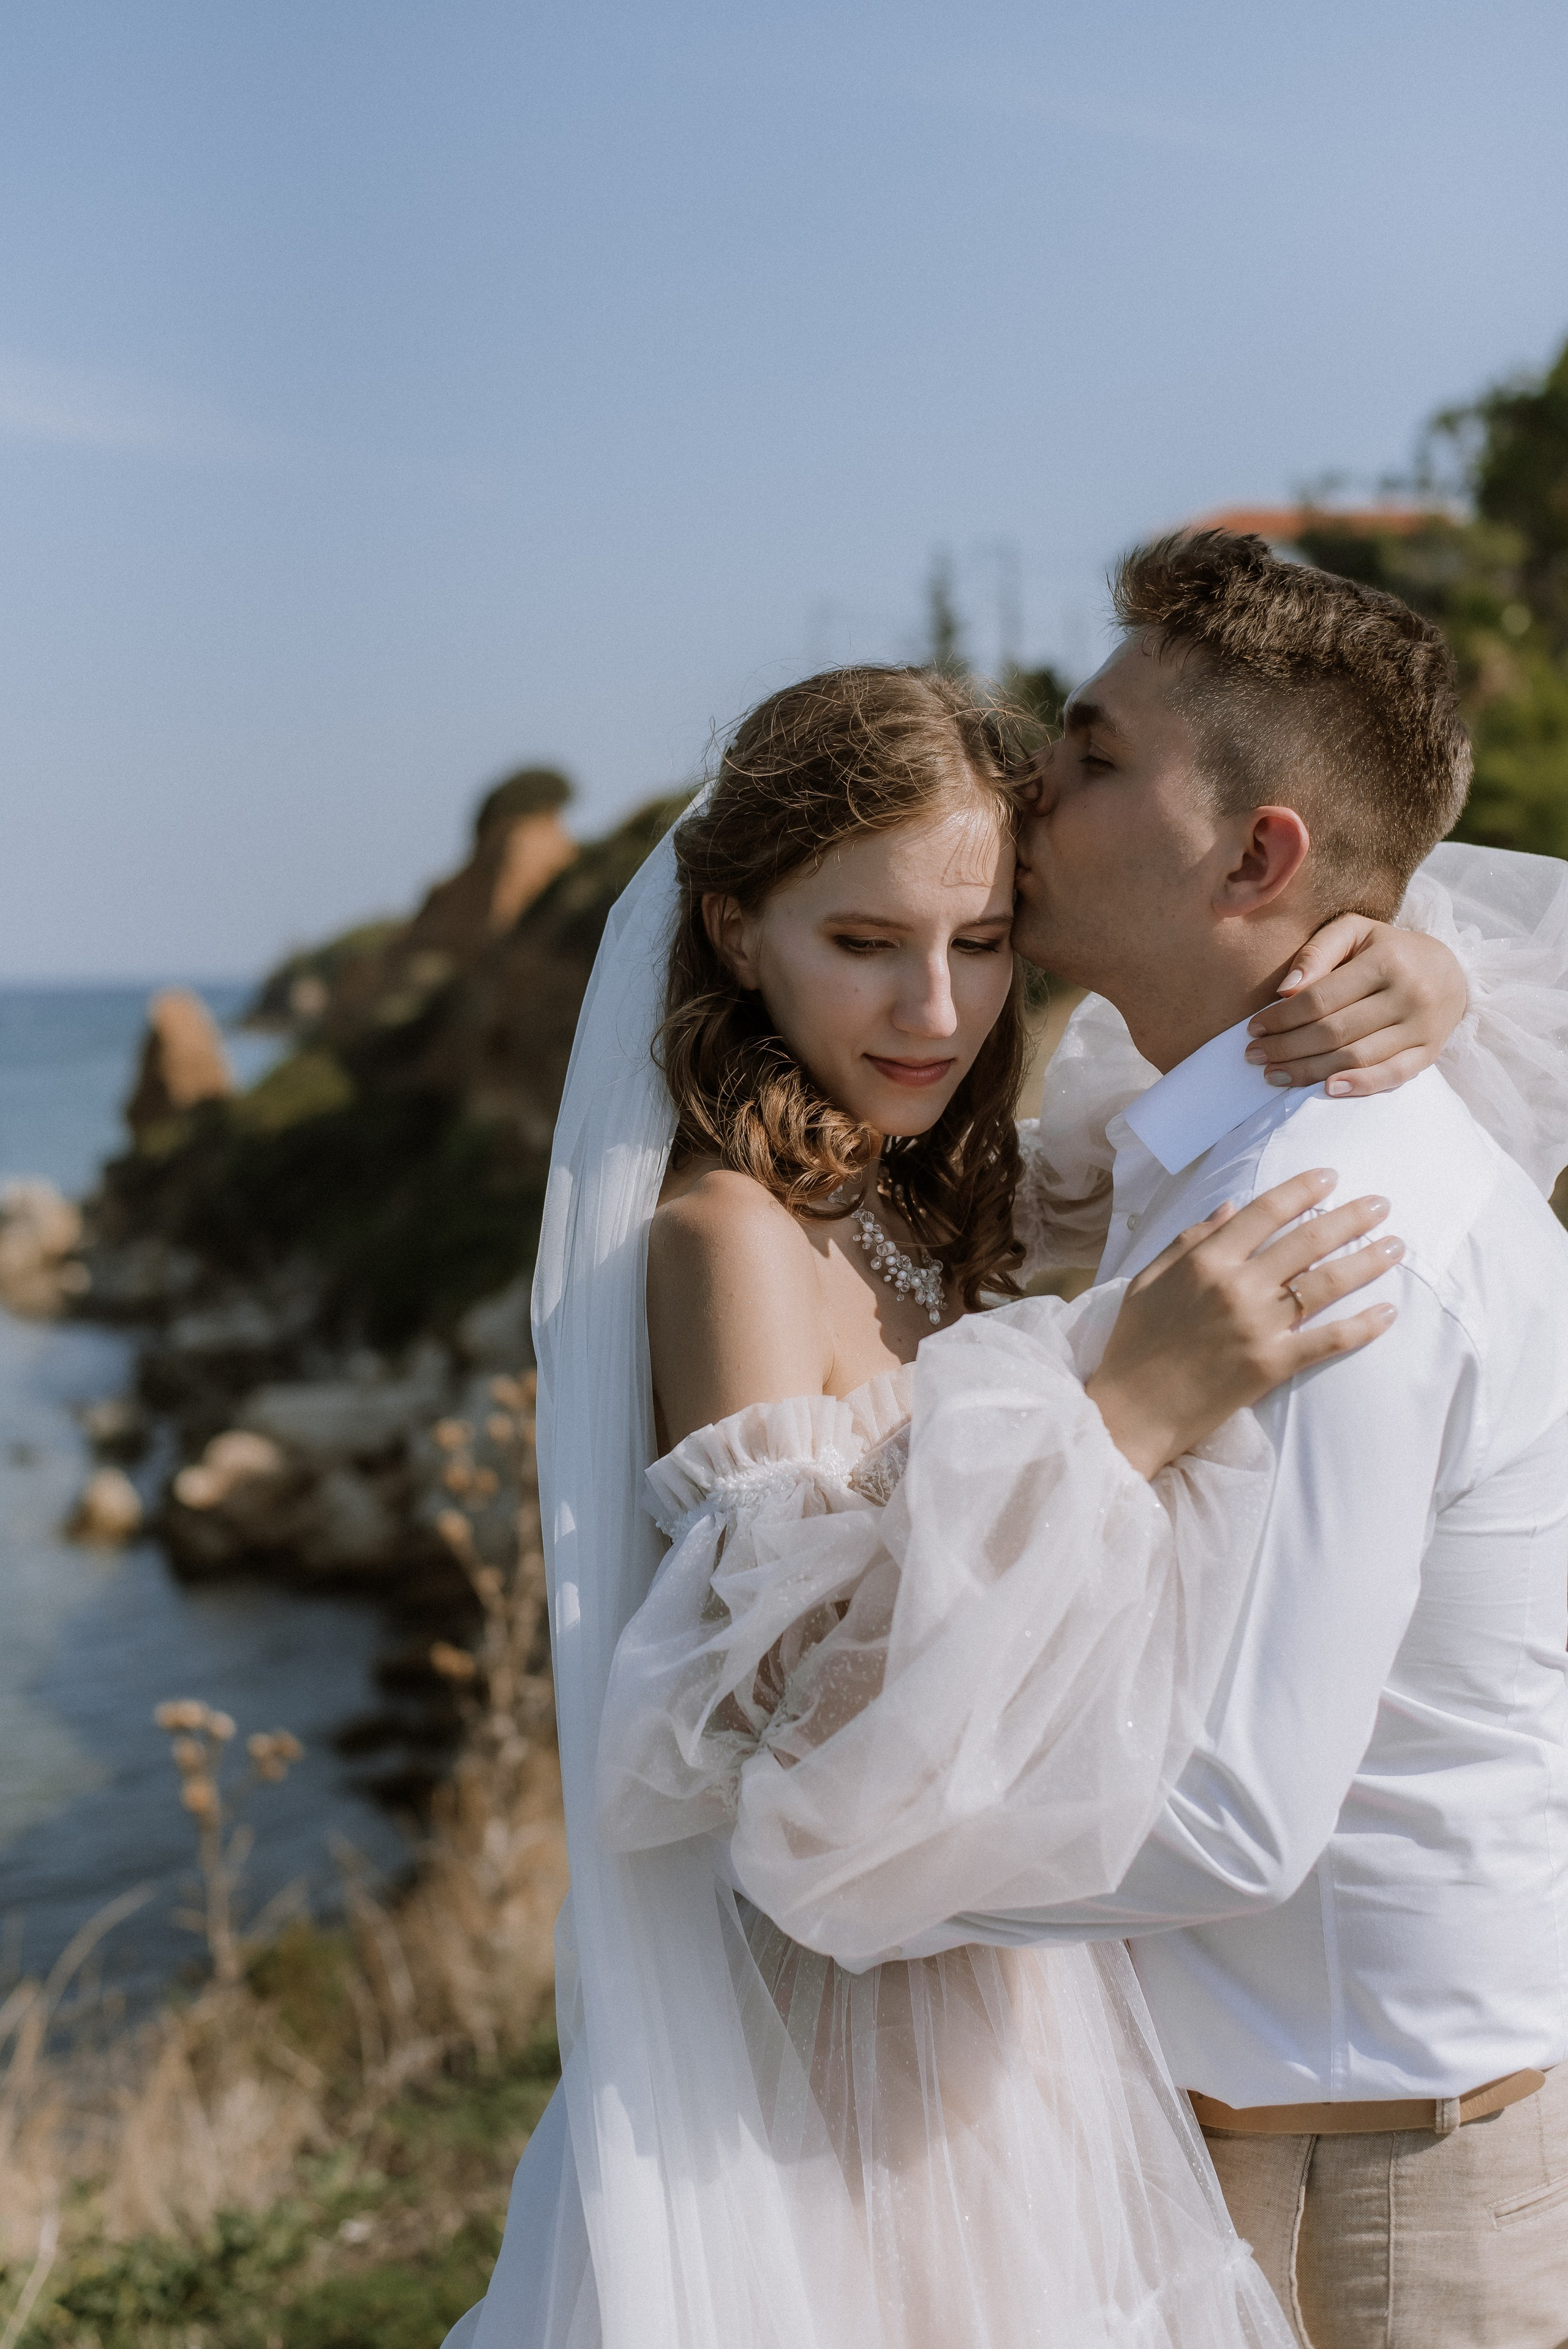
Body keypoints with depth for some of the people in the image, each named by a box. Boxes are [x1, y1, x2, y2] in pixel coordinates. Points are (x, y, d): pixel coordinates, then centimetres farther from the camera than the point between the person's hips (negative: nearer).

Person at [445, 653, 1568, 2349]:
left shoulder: (952, 1205, 3)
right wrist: (1125, 1410, -31)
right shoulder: (729, 1240, -20)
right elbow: (809, 1755, -27)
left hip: (1013, 2008, 7)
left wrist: (1396, 968, -9)